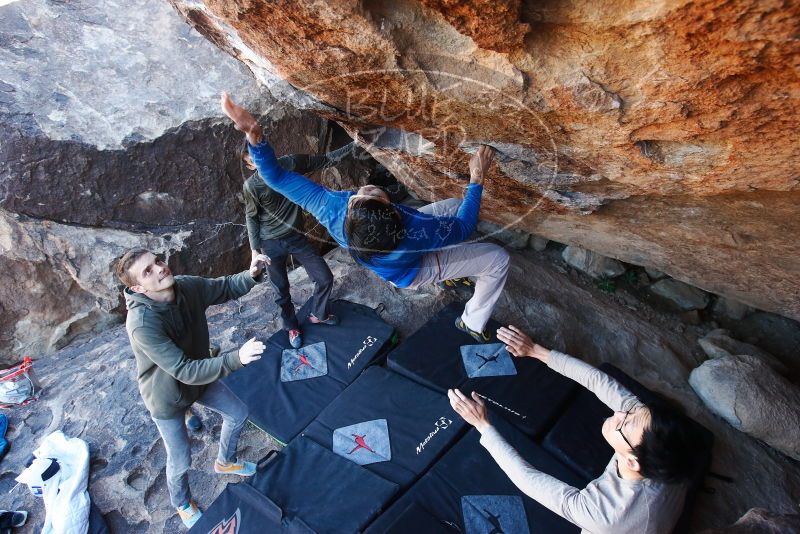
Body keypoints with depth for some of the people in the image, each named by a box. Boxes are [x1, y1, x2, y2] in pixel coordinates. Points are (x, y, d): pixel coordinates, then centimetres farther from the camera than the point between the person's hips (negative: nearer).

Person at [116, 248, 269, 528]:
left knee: (238, 413, 20)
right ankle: (182, 503, 47)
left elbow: (226, 287, -4)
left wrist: (251, 274, -26)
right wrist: (236, 359, -50)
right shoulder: (142, 323, -38)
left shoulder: (188, 286, -21)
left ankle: (225, 462, 51)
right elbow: (185, 371, -39)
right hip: (166, 396, -6)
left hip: (199, 376, 6)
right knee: (181, 460, 11)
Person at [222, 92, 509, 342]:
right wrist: (477, 179, -21)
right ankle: (473, 323, 22)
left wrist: (253, 132, -38)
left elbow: (275, 176, -29)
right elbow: (462, 227, -29)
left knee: (455, 204, 20)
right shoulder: (412, 233, -47)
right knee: (498, 259, 2)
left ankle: (451, 274, 44)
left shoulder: (333, 208, -39)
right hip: (412, 271, -5)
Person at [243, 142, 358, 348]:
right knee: (282, 291, 10)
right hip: (271, 244, -2)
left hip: (296, 237, 3)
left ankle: (317, 314, 32)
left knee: (325, 278, 3)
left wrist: (354, 144, -9)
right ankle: (292, 327, 37)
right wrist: (255, 250, -6)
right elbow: (251, 218, -4)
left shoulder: (291, 163, -10)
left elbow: (326, 160, -4)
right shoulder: (251, 185, -15)